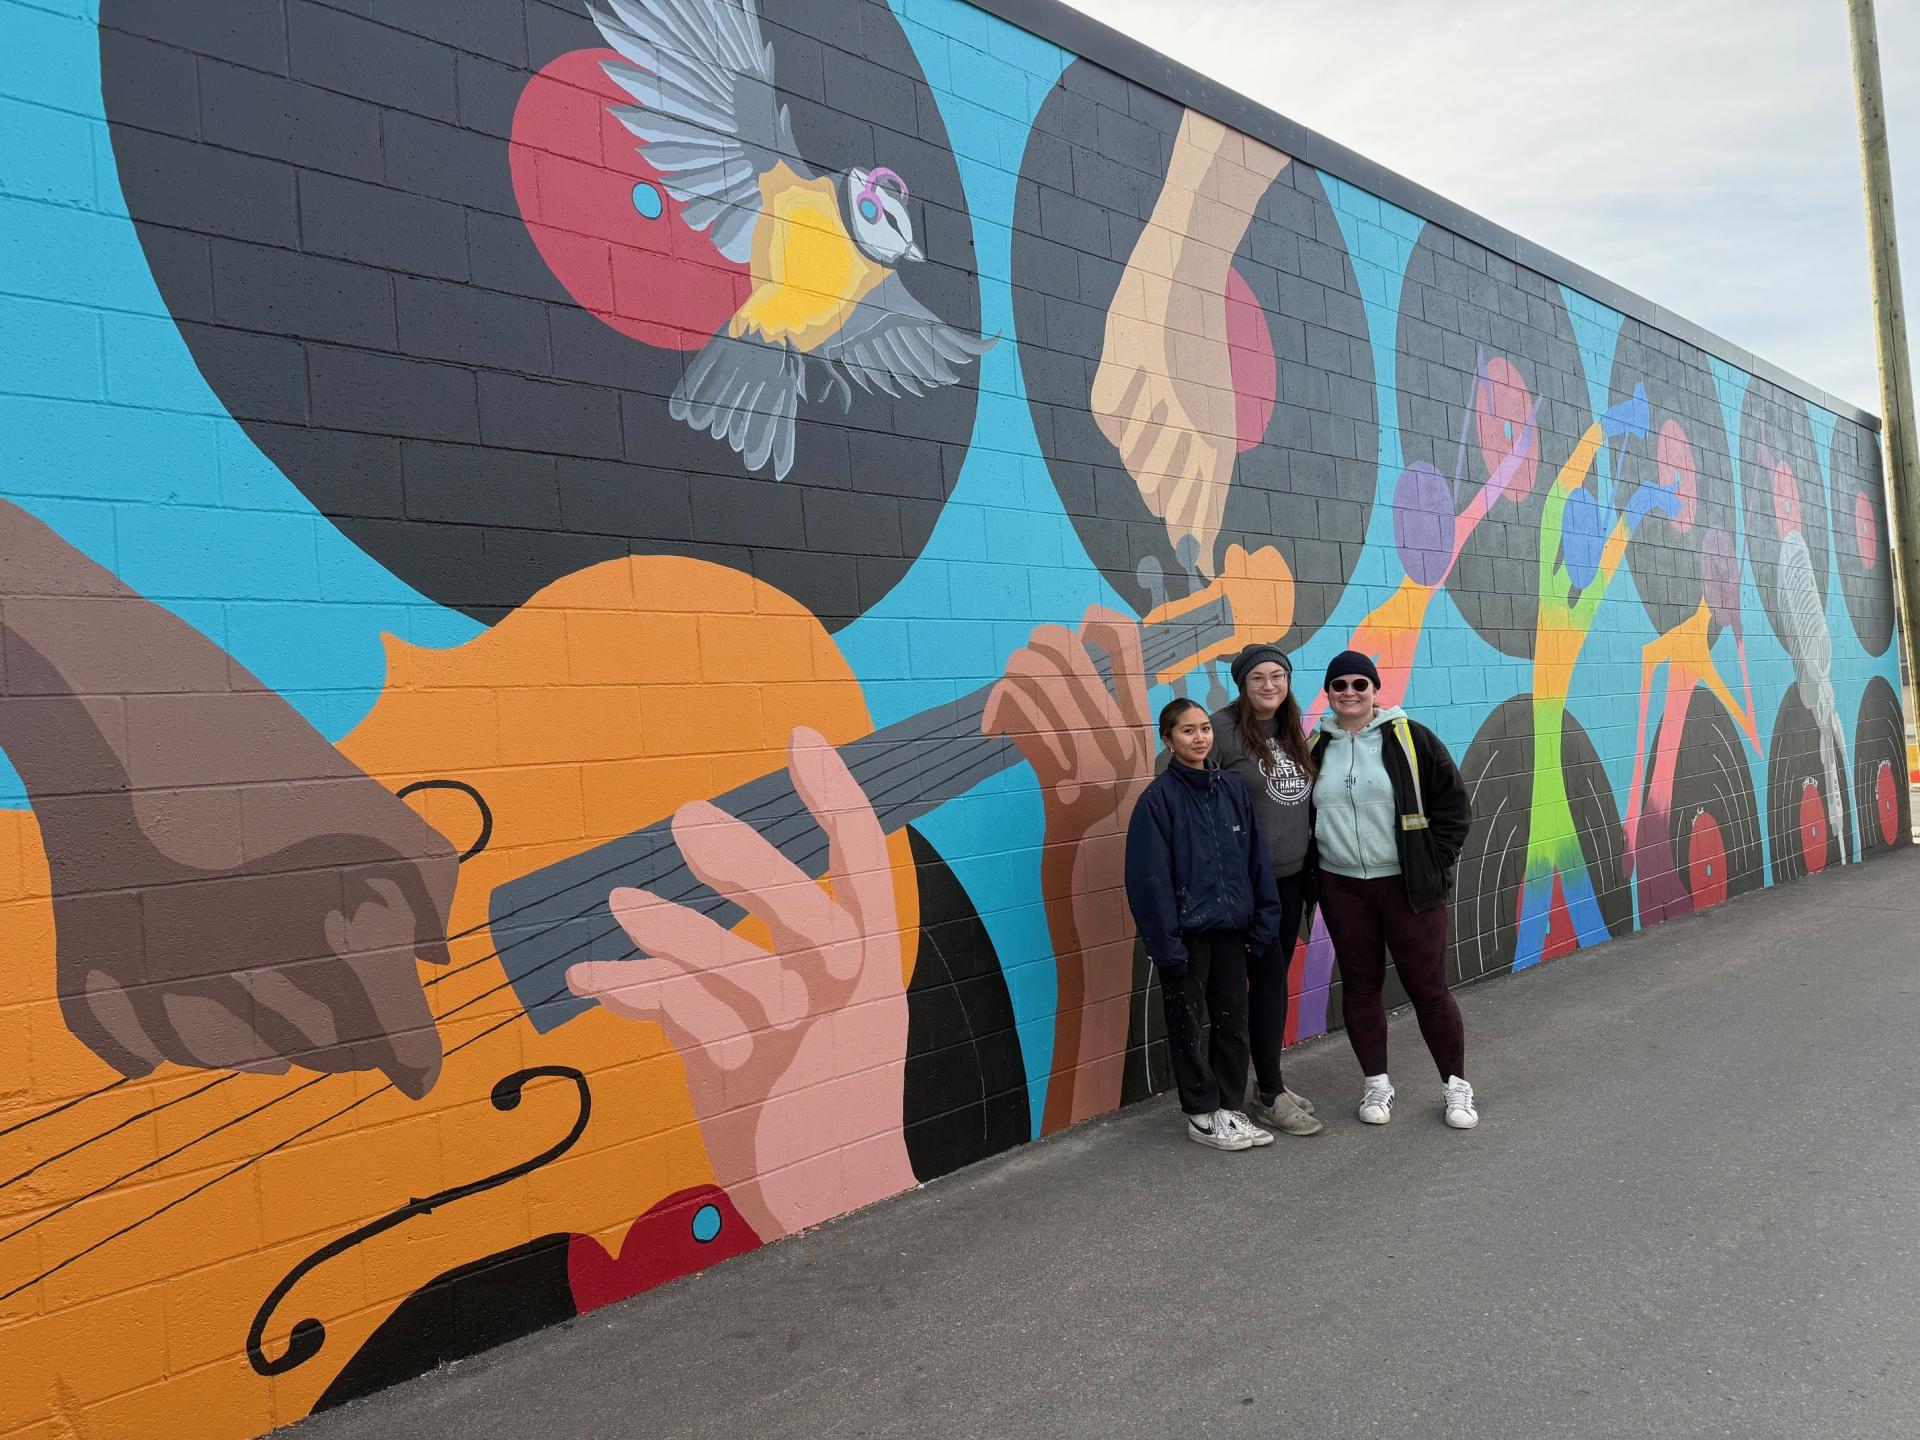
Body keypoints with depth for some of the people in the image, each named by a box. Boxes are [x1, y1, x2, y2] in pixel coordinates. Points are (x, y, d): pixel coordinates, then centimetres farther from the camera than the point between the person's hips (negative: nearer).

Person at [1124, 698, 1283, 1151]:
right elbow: (1150, 877, -13)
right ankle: (1202, 1115, 21)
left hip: (1230, 928, 5)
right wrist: (1165, 942, -16)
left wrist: (1262, 922, 4)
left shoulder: (1232, 789, 4)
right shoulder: (1159, 798, -12)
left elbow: (1256, 860, 8)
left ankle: (1228, 1108, 27)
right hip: (1186, 934, -5)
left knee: (1234, 1021, 13)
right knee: (1188, 1026, 7)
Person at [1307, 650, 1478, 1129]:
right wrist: (1315, 872, 7)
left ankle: (1456, 1085, 19)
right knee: (1360, 985, 10)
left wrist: (1435, 862, -5)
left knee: (1427, 986, 2)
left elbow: (1453, 803, -1)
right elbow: (1303, 817, 15)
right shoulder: (1315, 748, 5)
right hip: (1342, 889, 3)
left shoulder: (1409, 738, -5)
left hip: (1409, 886, -3)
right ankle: (1376, 1083, 25)